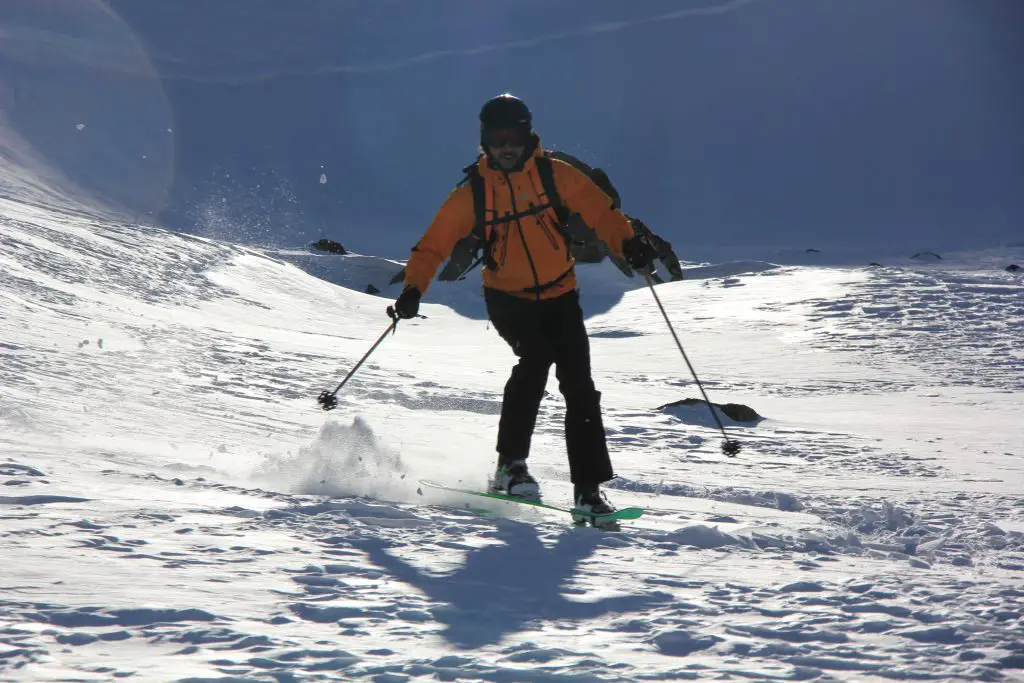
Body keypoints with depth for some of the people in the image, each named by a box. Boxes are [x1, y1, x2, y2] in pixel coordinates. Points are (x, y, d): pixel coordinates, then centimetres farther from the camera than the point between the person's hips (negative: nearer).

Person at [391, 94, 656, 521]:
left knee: (579, 388, -7)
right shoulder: (472, 193, -3)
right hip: (507, 297, -2)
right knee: (536, 357, -28)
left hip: (559, 297, 2)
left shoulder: (555, 175, -4)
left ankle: (588, 489, 0)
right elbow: (433, 245, -2)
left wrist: (627, 243, -26)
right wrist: (414, 288, -16)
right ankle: (510, 464, -18)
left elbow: (599, 210, -8)